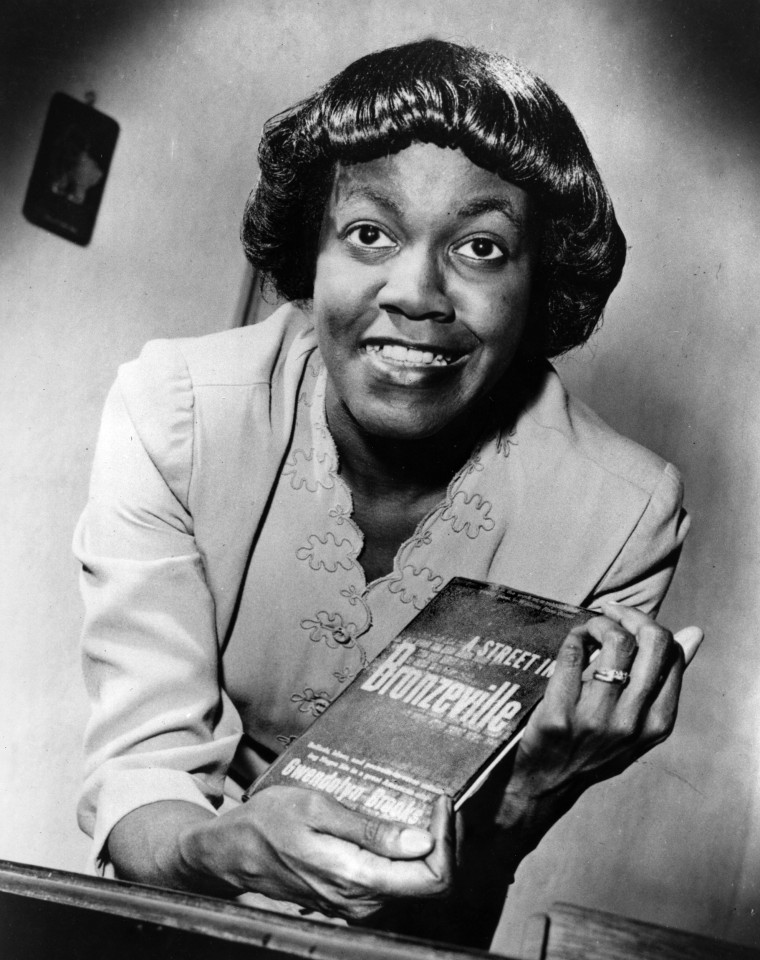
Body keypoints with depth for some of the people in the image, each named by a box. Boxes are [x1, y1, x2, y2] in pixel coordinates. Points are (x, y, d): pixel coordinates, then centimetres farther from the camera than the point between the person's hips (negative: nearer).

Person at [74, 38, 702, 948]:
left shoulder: (621, 514, -20)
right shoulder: (170, 416, -18)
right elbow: (141, 774, -18)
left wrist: (529, 793, -34)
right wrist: (228, 849, -38)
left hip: (409, 936, 0)